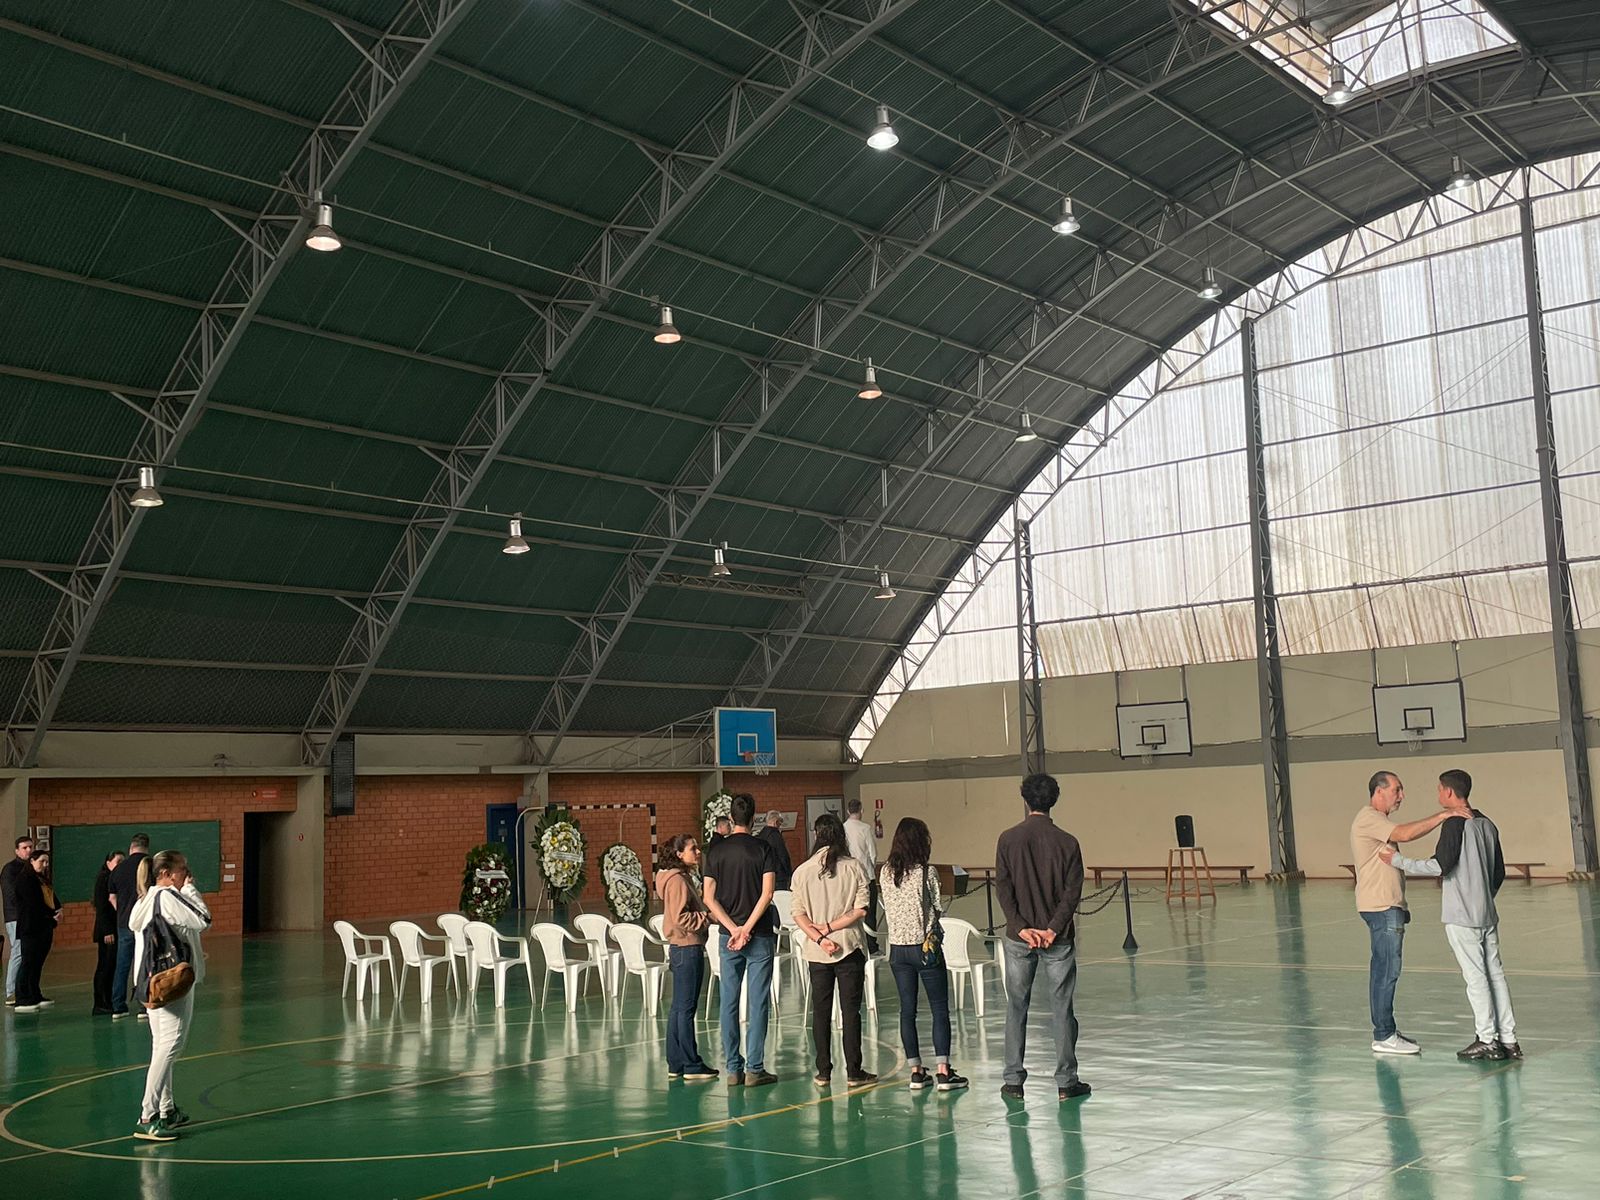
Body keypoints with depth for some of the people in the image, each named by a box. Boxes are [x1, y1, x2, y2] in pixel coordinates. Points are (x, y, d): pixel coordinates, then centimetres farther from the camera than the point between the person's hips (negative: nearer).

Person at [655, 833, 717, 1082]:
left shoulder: (683, 877, 16)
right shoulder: (677, 880, -15)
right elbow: (680, 917, -21)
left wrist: (708, 916, 7)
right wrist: (709, 917, -14)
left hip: (683, 948, 10)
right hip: (687, 948, -10)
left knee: (679, 1008, 12)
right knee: (686, 1007, -5)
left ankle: (676, 1064, 17)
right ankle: (691, 1064, 0)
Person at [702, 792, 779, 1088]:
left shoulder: (716, 851, 4)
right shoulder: (762, 848, -4)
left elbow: (709, 898, -2)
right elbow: (767, 892, -13)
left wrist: (734, 929, -5)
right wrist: (747, 928, -11)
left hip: (729, 937, 3)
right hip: (760, 936, -3)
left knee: (729, 1003, 7)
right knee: (758, 1003, 1)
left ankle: (733, 1069, 9)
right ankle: (754, 1069, 1)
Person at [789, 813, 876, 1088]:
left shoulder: (803, 871, -1)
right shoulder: (854, 867, -4)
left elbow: (798, 913, -6)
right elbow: (861, 909, -10)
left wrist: (819, 937, -10)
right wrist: (830, 928, -8)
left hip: (816, 952, 2)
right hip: (850, 947, -1)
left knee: (820, 1012, 9)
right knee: (850, 1010, 3)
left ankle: (823, 1072, 11)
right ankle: (853, 1072, 4)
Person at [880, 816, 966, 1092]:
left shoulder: (886, 873, 1)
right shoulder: (926, 872, -12)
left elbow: (887, 909, 7)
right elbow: (935, 909, -5)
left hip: (897, 948, 4)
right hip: (925, 946, -4)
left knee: (907, 1010, 10)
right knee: (940, 1009, 3)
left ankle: (916, 1072, 11)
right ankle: (943, 1071, 0)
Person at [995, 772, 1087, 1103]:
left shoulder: (1008, 840, -2)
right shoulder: (1067, 842, -4)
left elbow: (1003, 888, -6)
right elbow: (1072, 892, -8)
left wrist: (1021, 927, -8)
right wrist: (1053, 929, -10)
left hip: (1019, 938, 1)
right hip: (1057, 939, -1)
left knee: (1016, 1008, 9)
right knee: (1062, 1009, 6)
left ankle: (1014, 1081, 12)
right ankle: (1065, 1082, 9)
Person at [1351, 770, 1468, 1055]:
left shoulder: (1376, 819, 21)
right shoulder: (1368, 818, -13)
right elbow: (1405, 834, -29)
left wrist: (1400, 907, 22)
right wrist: (1442, 816, -28)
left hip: (1387, 906, 11)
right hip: (1381, 906, -11)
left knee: (1384, 970, 12)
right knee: (1387, 970, -9)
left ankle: (1385, 1031, 18)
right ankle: (1384, 1036, -6)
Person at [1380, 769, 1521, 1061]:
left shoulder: (1455, 824, -13)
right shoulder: (1487, 824, 13)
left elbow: (1440, 865, -20)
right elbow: (1499, 873, 18)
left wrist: (1398, 860, -13)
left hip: (1461, 917, -8)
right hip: (1487, 916, 8)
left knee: (1475, 976, -2)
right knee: (1495, 974, 10)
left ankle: (1488, 1040, 2)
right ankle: (1508, 1040, 13)